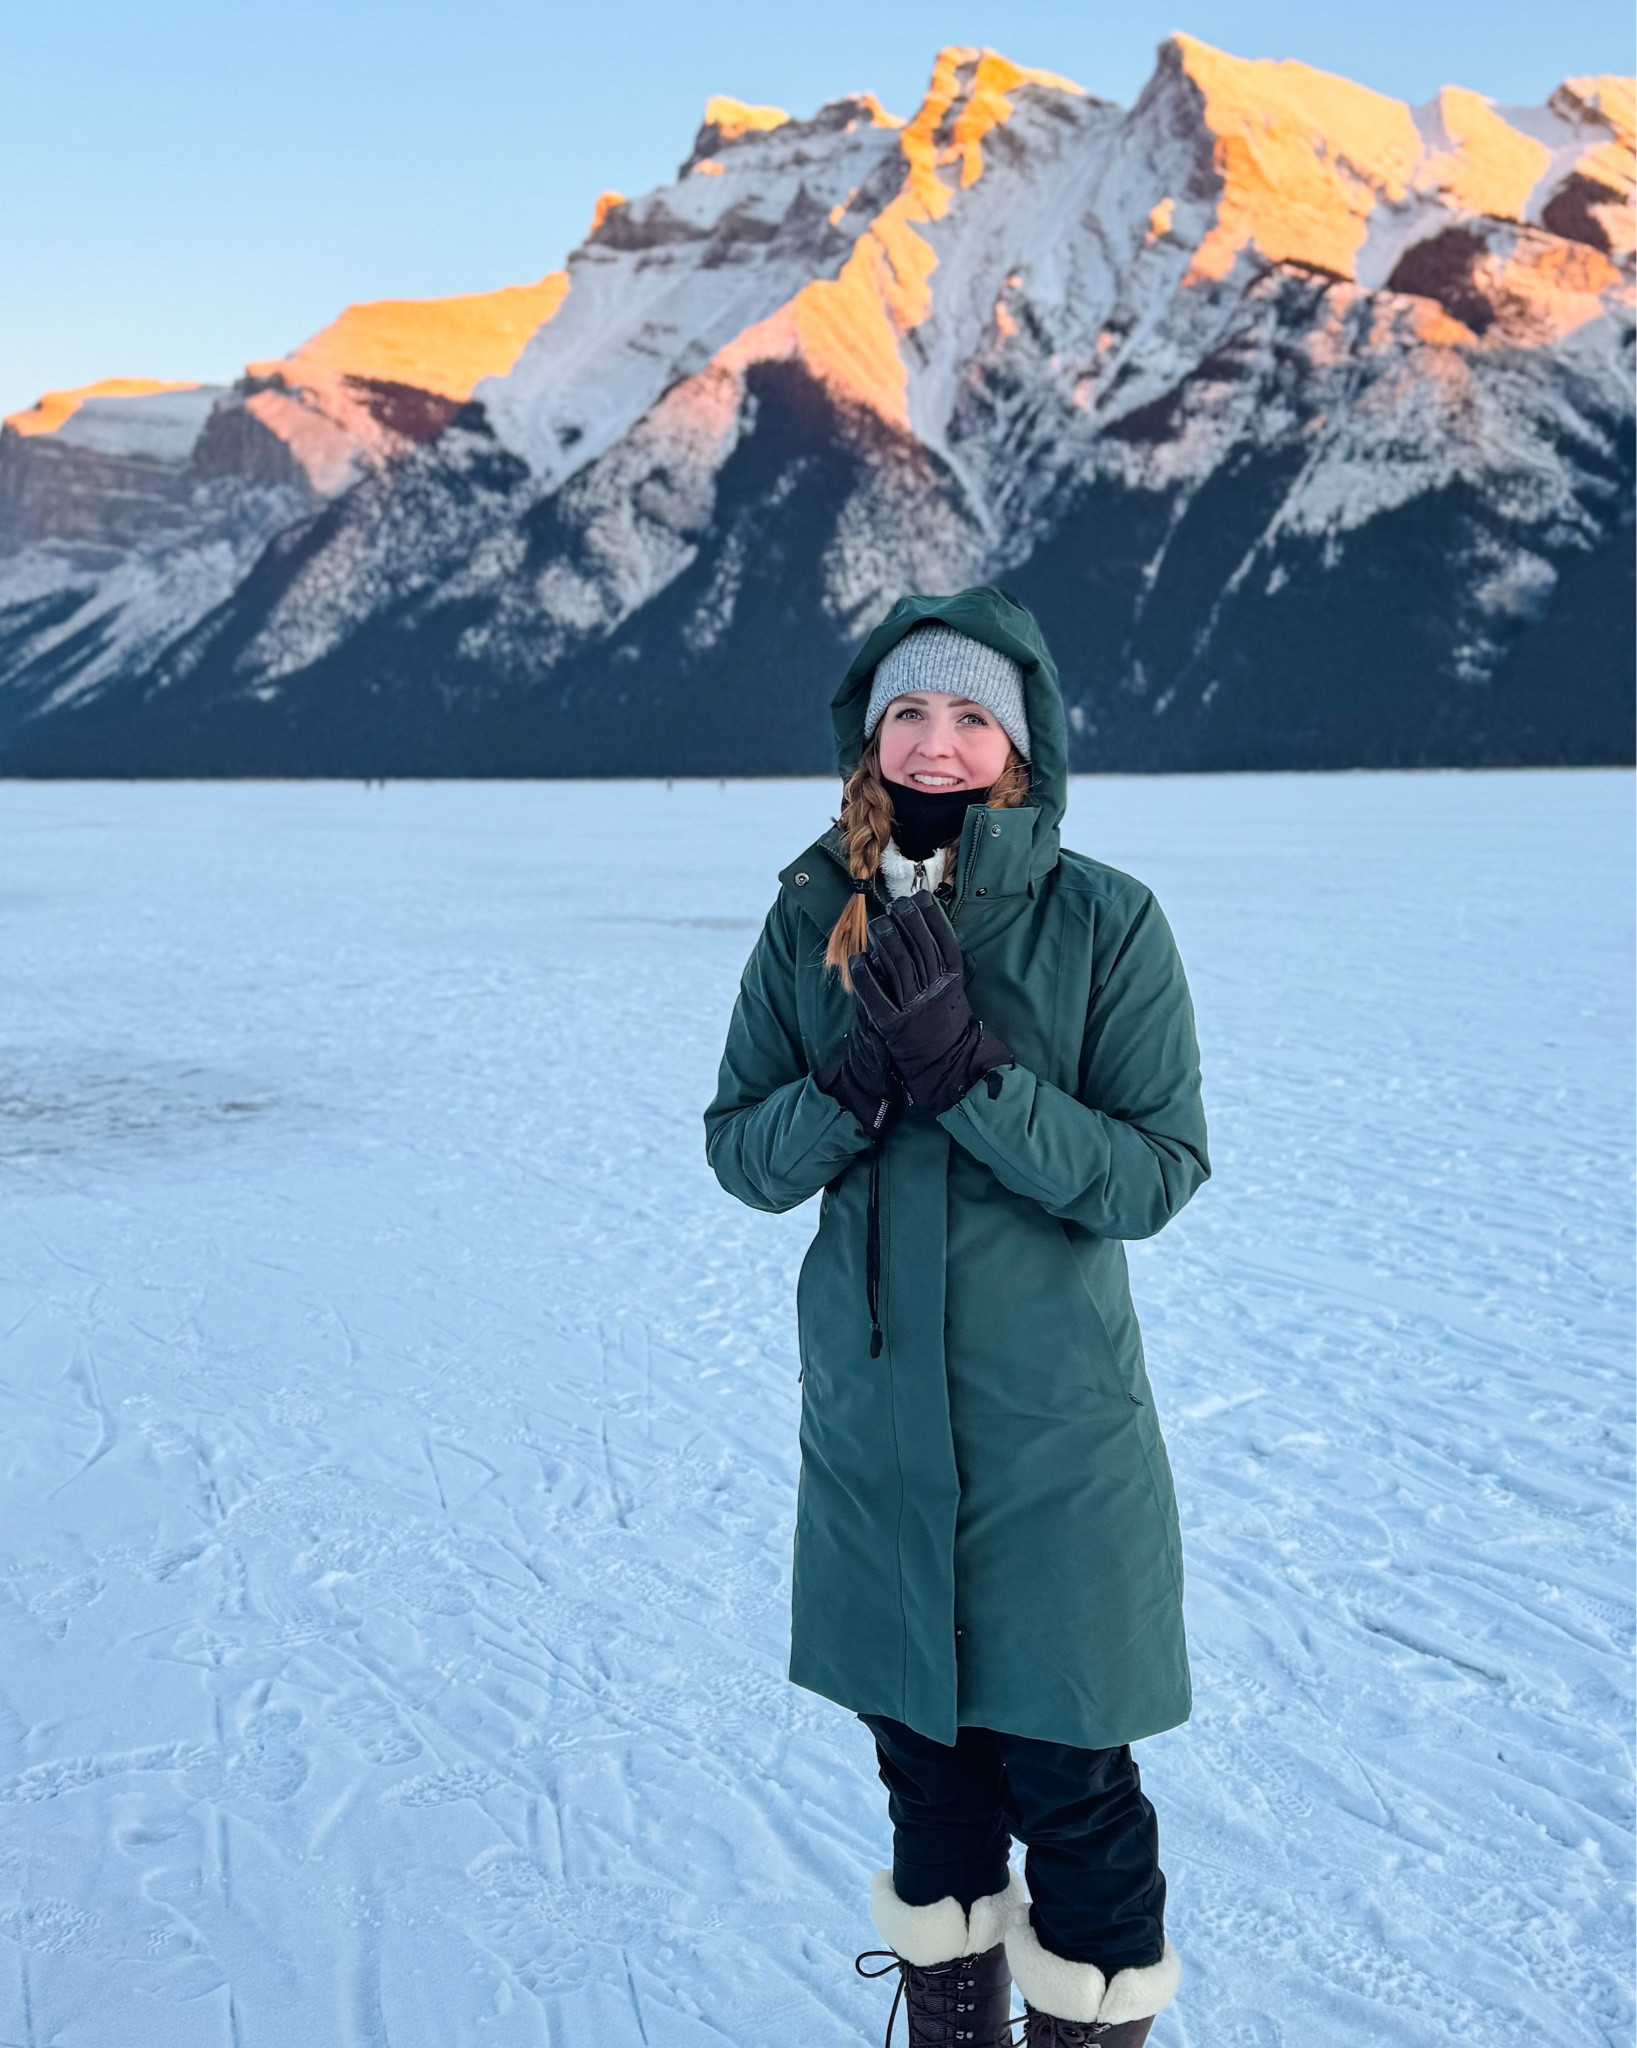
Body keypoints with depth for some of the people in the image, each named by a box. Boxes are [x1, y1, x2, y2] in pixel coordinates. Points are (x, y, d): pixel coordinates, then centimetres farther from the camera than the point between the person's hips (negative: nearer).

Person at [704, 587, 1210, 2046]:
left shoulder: (1107, 923, -10)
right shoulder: (814, 917, -1)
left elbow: (1157, 1174, -14)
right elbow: (743, 1154, -1)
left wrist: (967, 1066, -25)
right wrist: (855, 1079, -21)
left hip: (1054, 1431, -3)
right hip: (875, 1420, 3)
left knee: (1069, 1783, 7)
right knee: (925, 1760, 19)